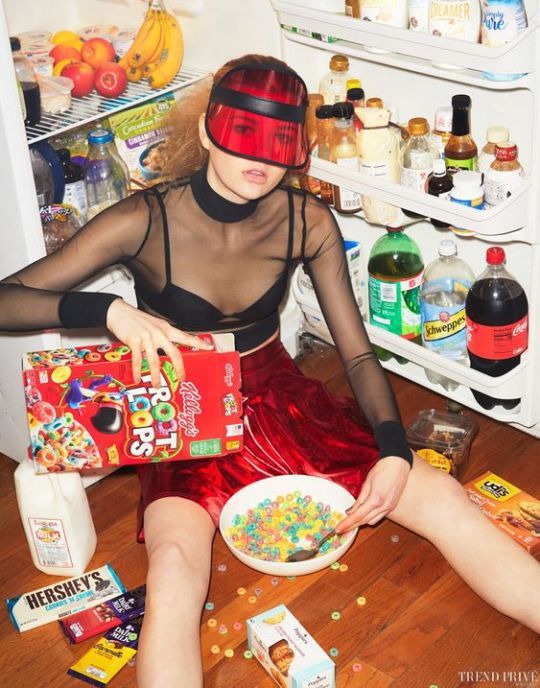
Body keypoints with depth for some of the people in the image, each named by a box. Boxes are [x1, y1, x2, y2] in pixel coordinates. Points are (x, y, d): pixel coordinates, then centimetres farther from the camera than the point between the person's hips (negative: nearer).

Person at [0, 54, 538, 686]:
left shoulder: (307, 222, -9)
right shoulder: (146, 223, -18)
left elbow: (357, 354, -2)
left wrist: (393, 450, -19)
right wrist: (109, 310, -35)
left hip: (280, 398, 3)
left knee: (443, 498, -16)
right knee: (174, 572, -34)